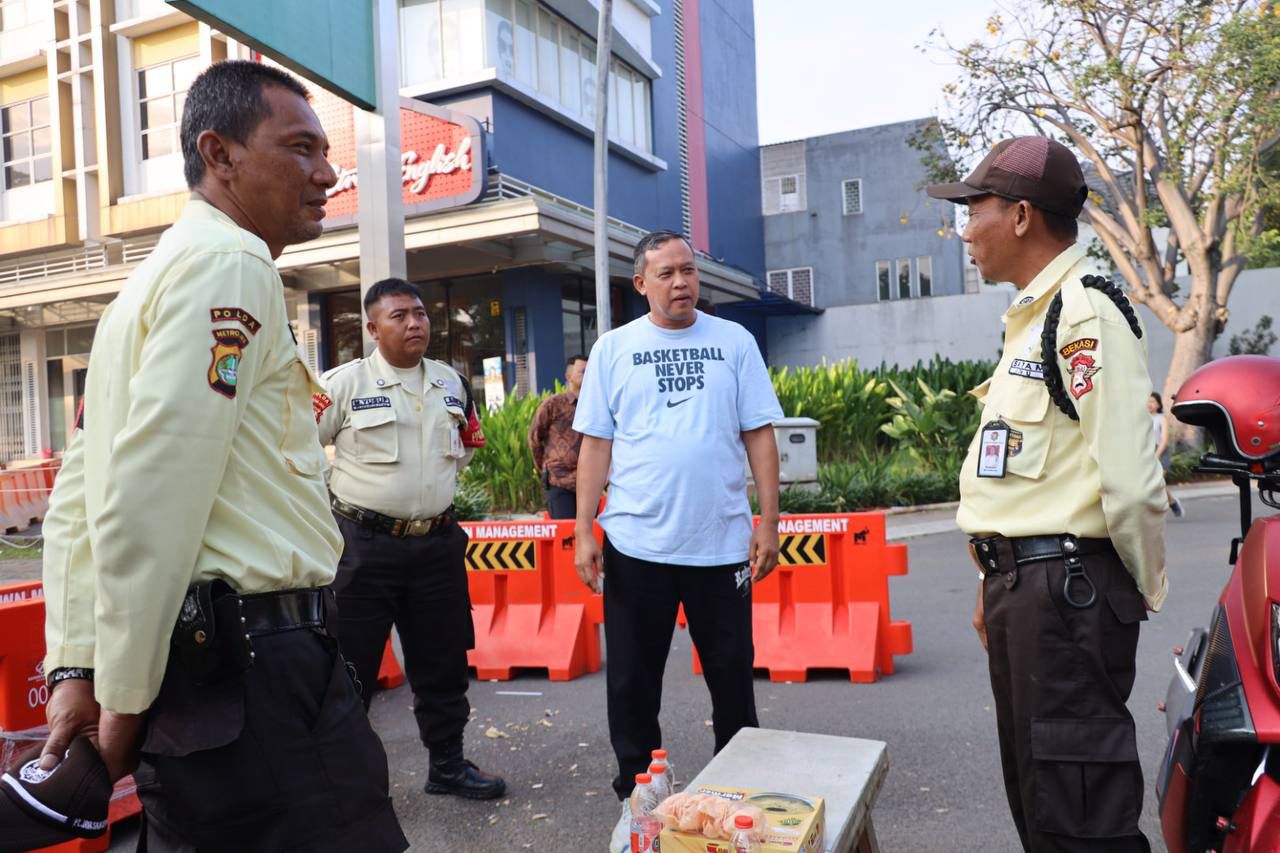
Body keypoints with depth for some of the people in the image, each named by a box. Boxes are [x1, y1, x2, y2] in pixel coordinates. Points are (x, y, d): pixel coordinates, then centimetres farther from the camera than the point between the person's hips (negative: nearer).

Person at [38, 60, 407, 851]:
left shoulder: (160, 274, 17)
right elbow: (150, 507, -22)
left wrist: (77, 666, 14)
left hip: (195, 662, 10)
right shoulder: (232, 266, -12)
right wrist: (125, 696, -11)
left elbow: (79, 496, 16)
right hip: (251, 667, -10)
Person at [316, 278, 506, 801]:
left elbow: (471, 440, 23)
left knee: (443, 663, 15)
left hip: (438, 542, 5)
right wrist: (345, 490, -4)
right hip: (365, 544, -5)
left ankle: (447, 765, 33)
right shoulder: (345, 383, -8)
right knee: (349, 666, 3)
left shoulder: (451, 383, 8)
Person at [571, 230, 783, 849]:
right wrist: (583, 532, -2)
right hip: (636, 543, 0)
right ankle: (635, 794, 27)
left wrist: (768, 521, -2)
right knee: (632, 682, 9)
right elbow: (596, 444, 3)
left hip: (723, 541, 1)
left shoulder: (733, 341, 4)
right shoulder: (614, 348, 4)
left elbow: (759, 435, 3)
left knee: (732, 675, 13)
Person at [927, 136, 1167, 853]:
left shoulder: (1085, 311, -14)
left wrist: (1145, 589, -7)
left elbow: (1129, 479, -20)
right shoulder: (1032, 316, 16)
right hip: (1024, 585, 10)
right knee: (1036, 795, 20)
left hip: (1067, 590, -10)